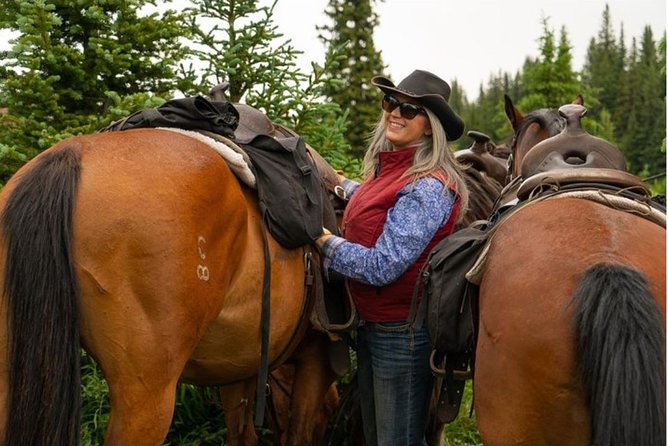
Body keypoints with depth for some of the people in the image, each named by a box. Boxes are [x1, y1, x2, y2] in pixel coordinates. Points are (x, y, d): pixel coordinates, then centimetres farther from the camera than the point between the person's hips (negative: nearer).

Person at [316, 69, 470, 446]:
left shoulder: (427, 187, -22)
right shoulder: (386, 168, 6)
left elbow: (382, 267, -26)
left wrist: (323, 241, -14)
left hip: (402, 332, -10)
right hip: (371, 324, 10)